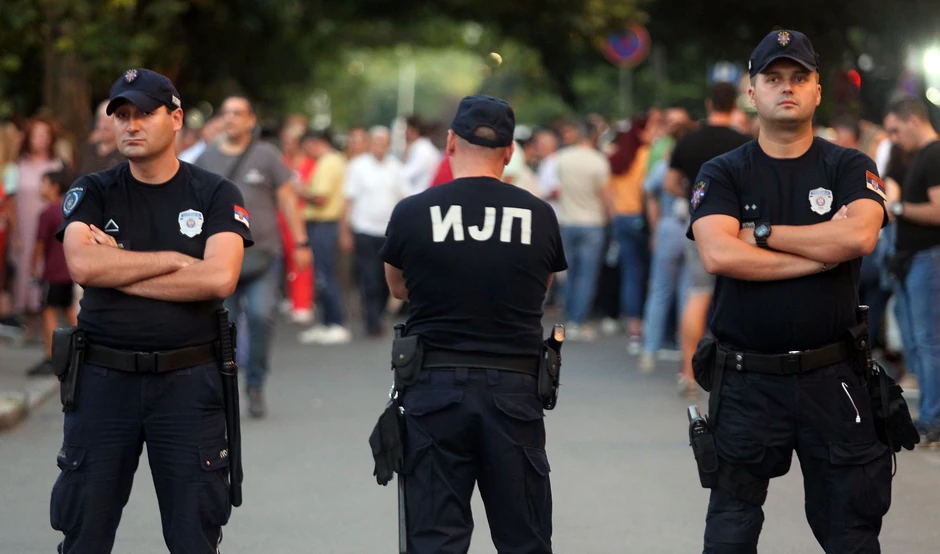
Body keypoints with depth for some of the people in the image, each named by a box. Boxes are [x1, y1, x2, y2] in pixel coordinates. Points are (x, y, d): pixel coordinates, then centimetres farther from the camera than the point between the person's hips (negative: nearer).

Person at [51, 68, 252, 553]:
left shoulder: (216, 196, 3)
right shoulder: (91, 194, 5)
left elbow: (219, 277, -15)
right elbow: (82, 265, -14)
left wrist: (118, 269, -10)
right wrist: (175, 259, -10)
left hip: (188, 380, -1)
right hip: (103, 377, 1)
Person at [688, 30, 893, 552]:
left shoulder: (848, 168, 5)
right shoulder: (722, 174, 4)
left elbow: (859, 235, -16)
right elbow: (718, 255, -15)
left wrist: (759, 233, -10)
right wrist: (824, 251, -12)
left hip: (832, 377, 0)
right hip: (747, 379, 0)